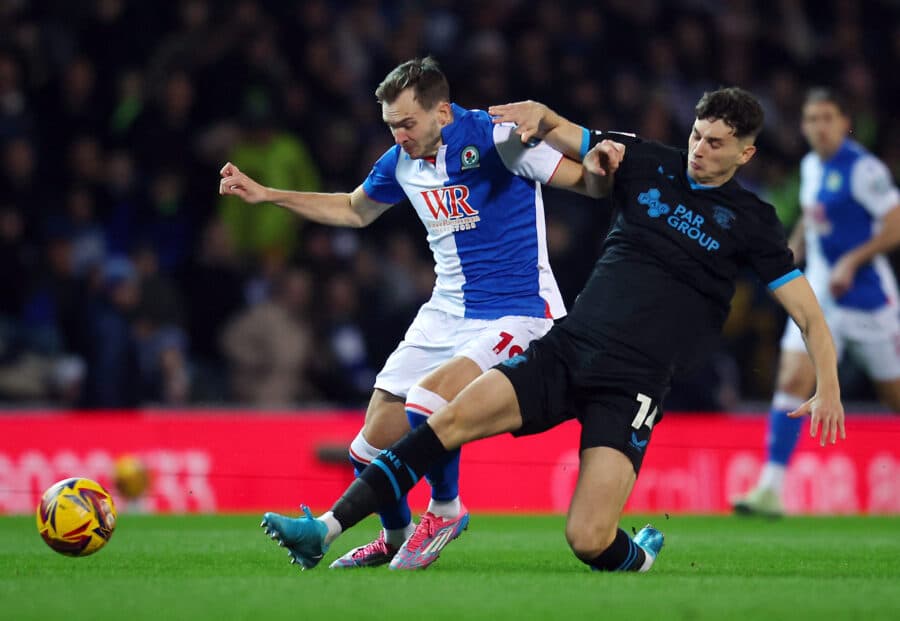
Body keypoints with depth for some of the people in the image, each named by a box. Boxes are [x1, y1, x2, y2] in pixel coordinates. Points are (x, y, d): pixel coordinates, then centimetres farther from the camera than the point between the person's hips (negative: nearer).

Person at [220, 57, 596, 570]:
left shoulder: (496, 138, -15)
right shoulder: (402, 162, 6)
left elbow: (587, 181, -15)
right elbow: (354, 210, 27)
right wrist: (265, 195, 23)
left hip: (516, 312, -7)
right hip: (447, 312, 7)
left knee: (427, 403, -30)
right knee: (373, 445, 4)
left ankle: (445, 510, -1)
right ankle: (395, 538, 35)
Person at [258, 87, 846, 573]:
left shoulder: (748, 219, 1)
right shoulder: (647, 162, 9)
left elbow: (809, 313, 1)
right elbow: (550, 125, 20)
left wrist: (828, 387, -14)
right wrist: (536, 116, -4)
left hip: (633, 387, -3)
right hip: (566, 349, 4)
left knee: (588, 540, -19)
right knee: (448, 421, -17)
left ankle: (642, 556, 17)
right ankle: (326, 528, -16)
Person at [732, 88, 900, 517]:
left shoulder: (862, 168, -13)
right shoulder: (811, 166, 9)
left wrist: (851, 261, -21)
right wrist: (793, 251, 13)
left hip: (865, 296, -6)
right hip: (818, 293, 6)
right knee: (791, 381, -11)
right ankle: (770, 490, -17)